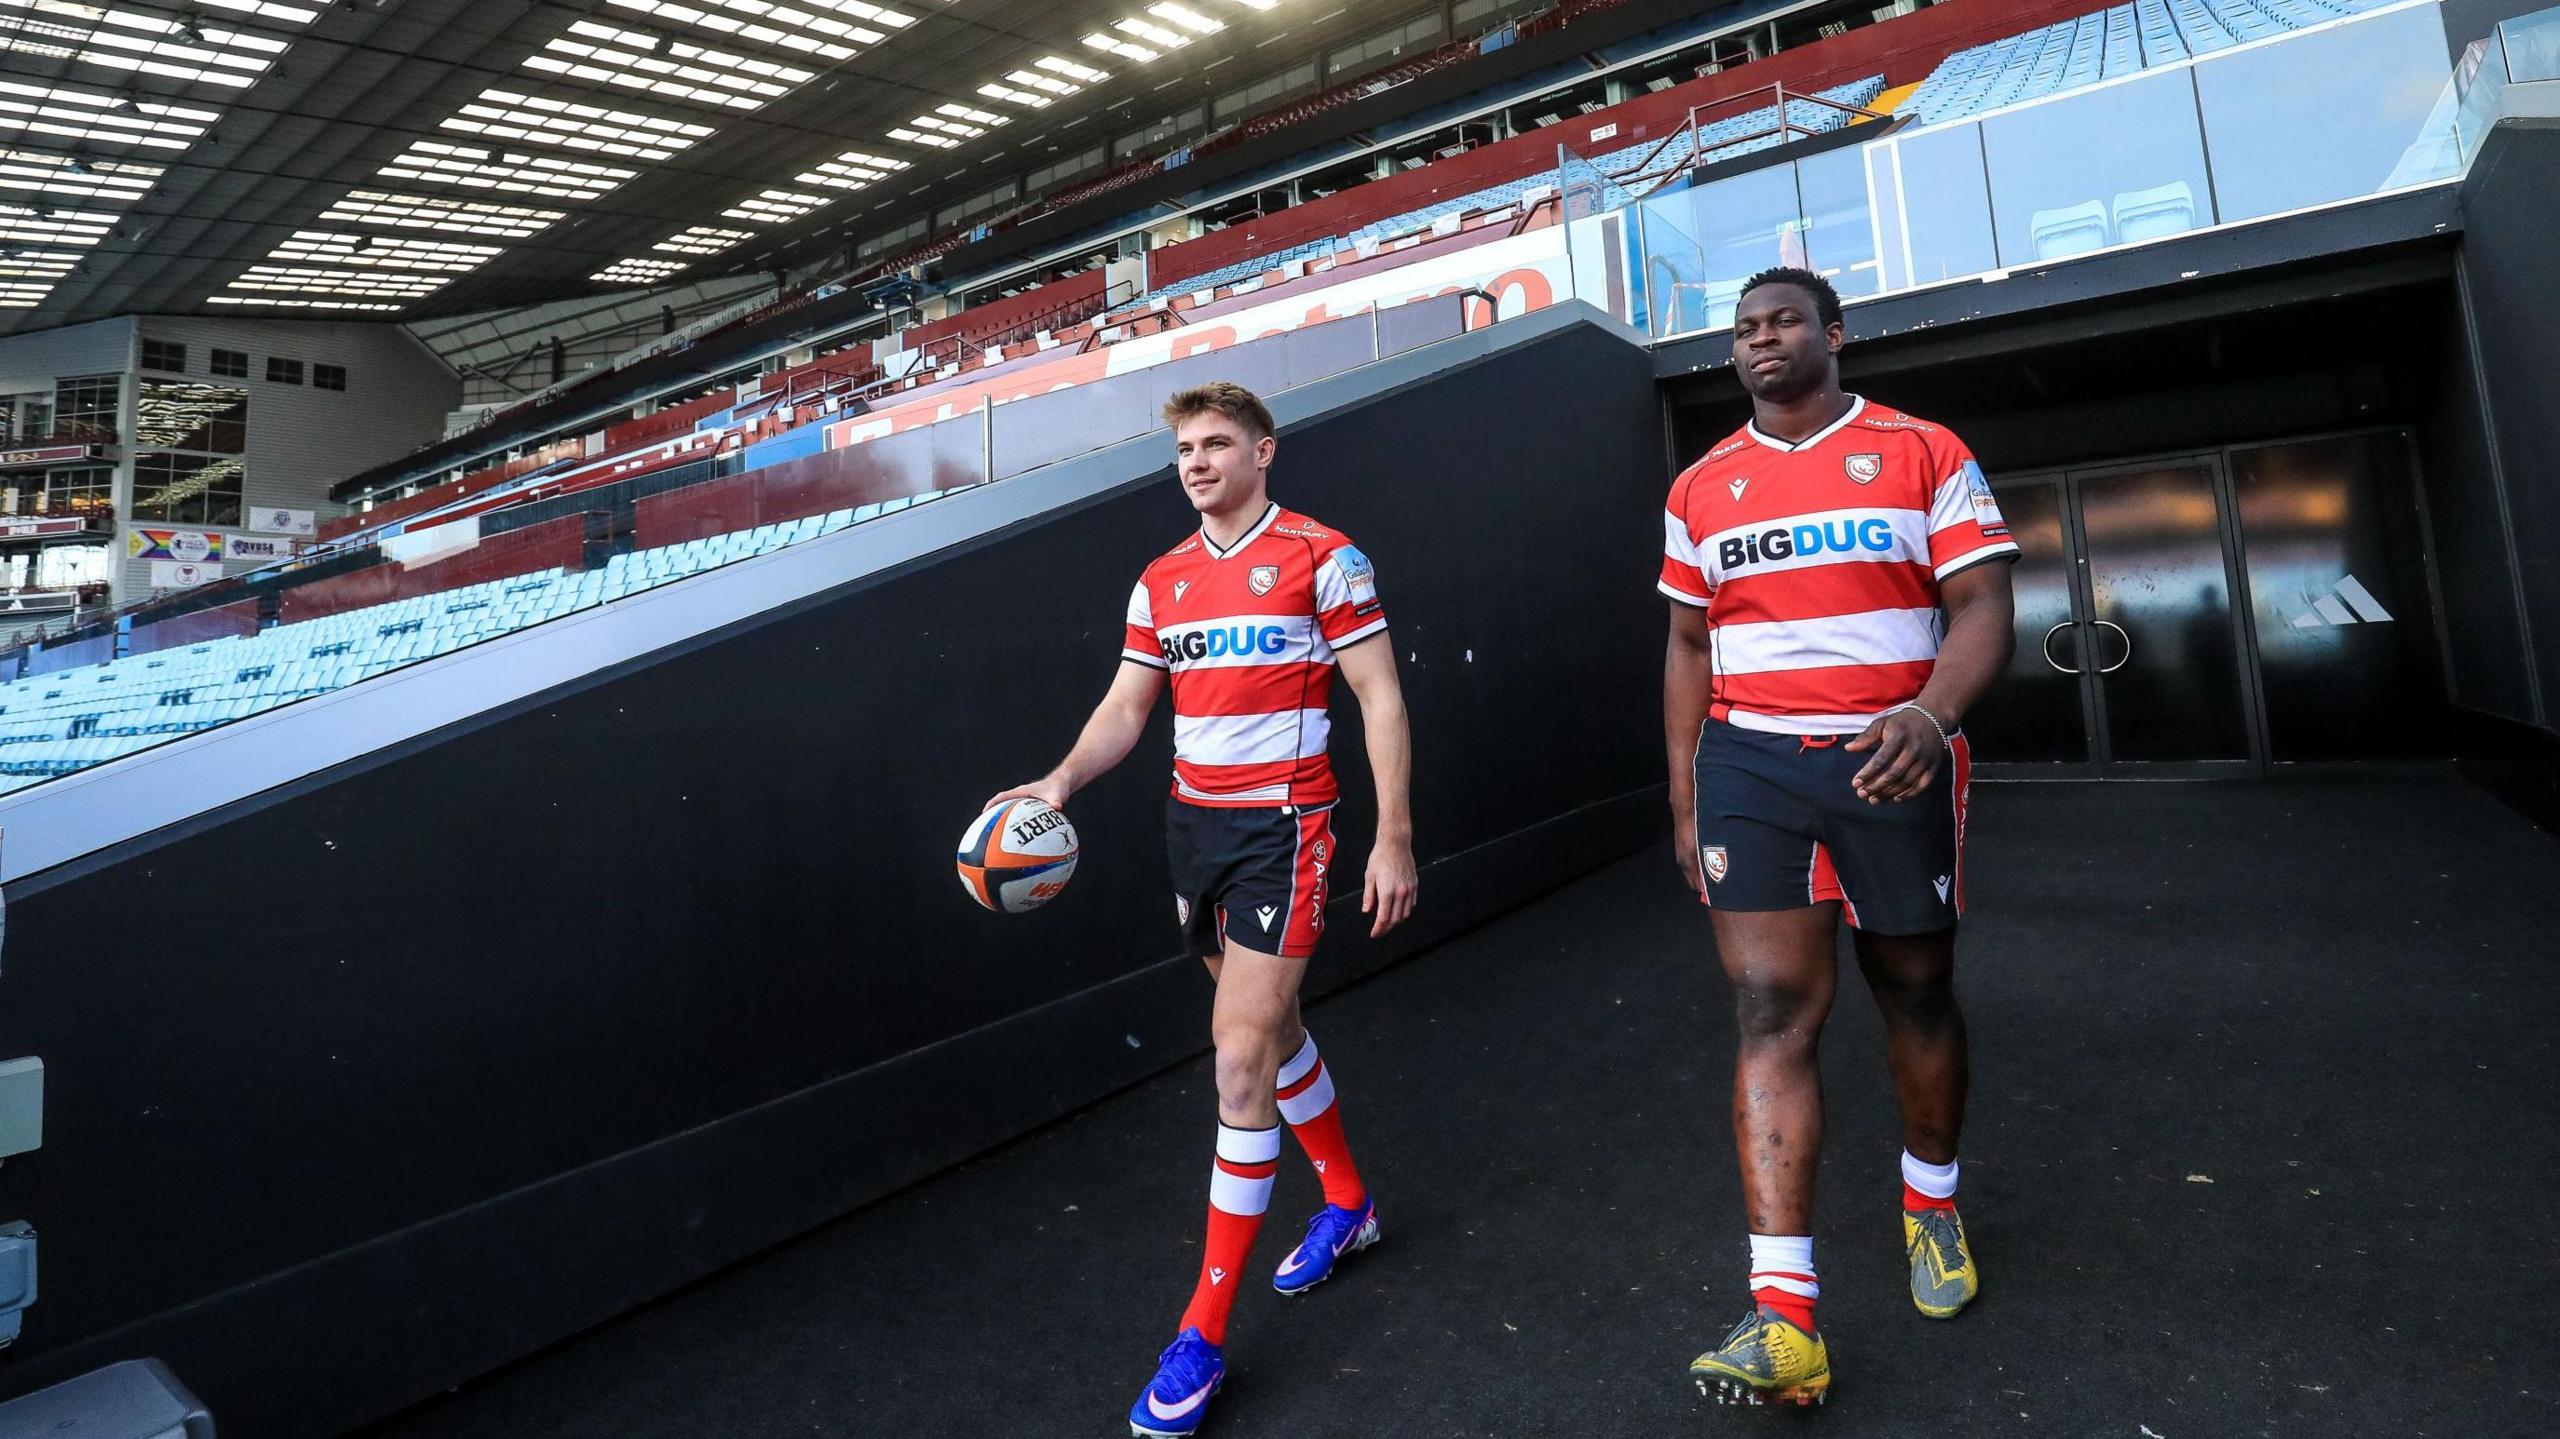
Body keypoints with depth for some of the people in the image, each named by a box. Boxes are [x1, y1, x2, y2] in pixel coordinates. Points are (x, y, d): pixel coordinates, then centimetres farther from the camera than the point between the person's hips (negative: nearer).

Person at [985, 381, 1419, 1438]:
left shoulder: (1321, 557, -6)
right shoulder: (1161, 581, 10)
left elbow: (1380, 697, -8)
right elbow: (1126, 706, 10)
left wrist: (1394, 836, -13)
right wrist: (1060, 781, -9)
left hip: (1281, 825, -6)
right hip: (1193, 823, 6)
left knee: (1241, 1059, -9)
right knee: (1272, 1031, 18)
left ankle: (1203, 1333, 4)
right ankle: (1347, 1203, 42)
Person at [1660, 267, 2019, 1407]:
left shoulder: (1923, 453, 2)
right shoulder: (1701, 488, 10)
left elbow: (1982, 607, -6)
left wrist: (1929, 716, -27)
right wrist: (1685, 802, 7)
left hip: (1893, 760, -1)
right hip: (1749, 766, 1)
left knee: (1917, 998, 13)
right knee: (1771, 1016, -8)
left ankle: (1931, 1202, 41)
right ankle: (1784, 1314, -7)